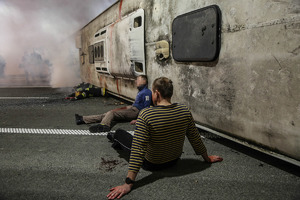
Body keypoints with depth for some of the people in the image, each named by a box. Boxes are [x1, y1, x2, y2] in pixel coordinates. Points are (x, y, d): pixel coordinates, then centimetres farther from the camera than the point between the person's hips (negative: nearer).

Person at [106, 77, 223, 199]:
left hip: (151, 164, -4)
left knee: (122, 135, 18)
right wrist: (207, 158, 12)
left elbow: (137, 150, -31)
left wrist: (128, 184, -27)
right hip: (174, 161, 5)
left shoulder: (146, 114, -29)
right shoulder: (185, 111, -15)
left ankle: (114, 137, 52)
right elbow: (195, 140, -6)